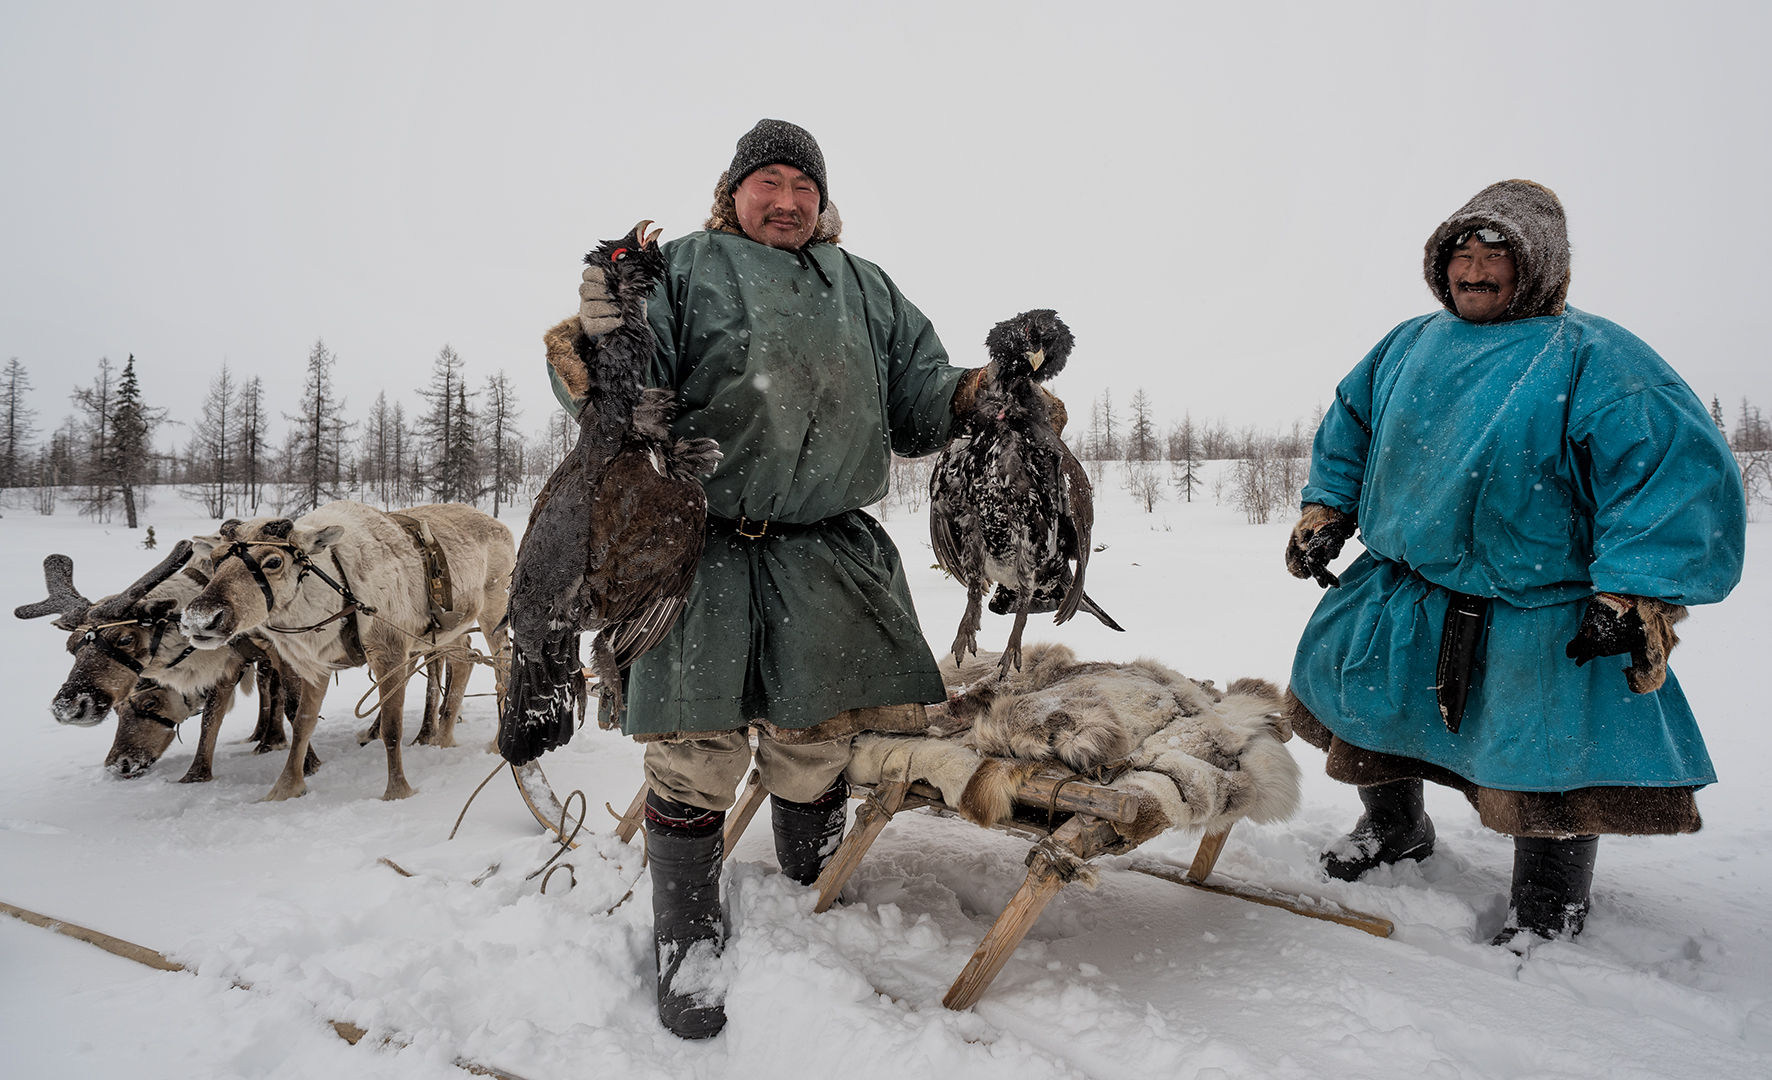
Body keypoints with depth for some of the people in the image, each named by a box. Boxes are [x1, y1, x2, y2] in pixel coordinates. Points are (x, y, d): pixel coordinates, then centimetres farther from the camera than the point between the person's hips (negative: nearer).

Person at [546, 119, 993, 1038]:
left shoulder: (866, 288, 20)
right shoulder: (685, 267, 8)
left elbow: (918, 396, 16)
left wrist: (975, 390, -6)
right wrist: (595, 342, -27)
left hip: (832, 554, 4)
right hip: (708, 550, -3)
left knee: (818, 743, 9)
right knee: (698, 754, -3)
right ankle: (687, 952, 17)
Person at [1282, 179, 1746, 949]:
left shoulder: (1590, 356, -13)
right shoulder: (1409, 346, 5)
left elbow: (1677, 469, -19)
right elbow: (1349, 427, 20)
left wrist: (1638, 599, -24)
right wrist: (1324, 511, 12)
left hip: (1543, 611, -5)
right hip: (1405, 590, 6)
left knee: (1554, 742, -8)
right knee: (1353, 682, 14)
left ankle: (1550, 895, 22)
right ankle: (1395, 826, 41)